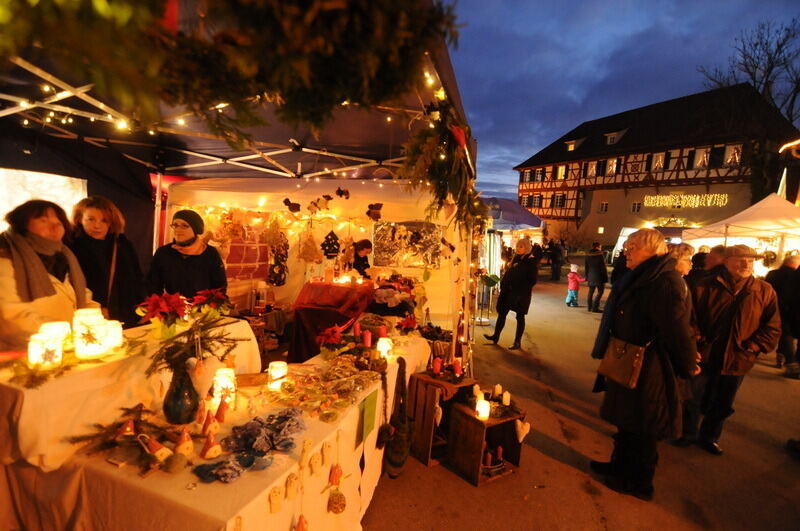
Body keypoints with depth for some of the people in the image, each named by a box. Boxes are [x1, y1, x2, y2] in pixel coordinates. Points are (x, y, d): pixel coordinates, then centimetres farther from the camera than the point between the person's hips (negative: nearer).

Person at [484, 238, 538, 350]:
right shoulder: (516, 258, 11)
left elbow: (532, 280, -12)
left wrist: (521, 290, -18)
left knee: (520, 317, 4)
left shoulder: (531, 261, -8)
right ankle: (495, 336, 19)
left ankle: (518, 342, 14)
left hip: (521, 294, -6)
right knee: (502, 313, 9)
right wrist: (503, 285, 6)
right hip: (508, 292, 7)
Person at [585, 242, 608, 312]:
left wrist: (587, 276, 20)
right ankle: (595, 307, -5)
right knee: (600, 291, 1)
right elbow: (603, 267, -11)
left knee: (591, 292, 14)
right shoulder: (600, 255, -12)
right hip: (599, 277, -6)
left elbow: (586, 267, 11)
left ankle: (589, 307, 17)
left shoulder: (588, 255, 6)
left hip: (590, 277, 6)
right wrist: (605, 277, -6)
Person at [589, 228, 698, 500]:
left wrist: (687, 366, -10)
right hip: (630, 366, 10)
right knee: (626, 420, 24)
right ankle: (621, 465, 43)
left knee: (641, 428, 10)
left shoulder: (665, 282, -25)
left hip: (648, 373, -10)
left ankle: (640, 483, 30)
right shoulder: (642, 278, 8)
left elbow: (678, 331, -24)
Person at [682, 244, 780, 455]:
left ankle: (709, 437, 38)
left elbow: (772, 327, 1)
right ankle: (687, 433, 32)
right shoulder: (705, 286, -6)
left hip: (737, 361, 2)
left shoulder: (765, 291, -1)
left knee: (722, 405, 18)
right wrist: (694, 338, -13)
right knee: (692, 400, 11)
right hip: (703, 356, -2)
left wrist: (754, 347, -9)